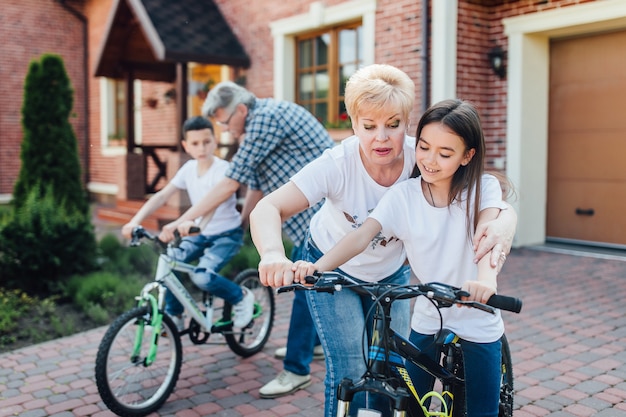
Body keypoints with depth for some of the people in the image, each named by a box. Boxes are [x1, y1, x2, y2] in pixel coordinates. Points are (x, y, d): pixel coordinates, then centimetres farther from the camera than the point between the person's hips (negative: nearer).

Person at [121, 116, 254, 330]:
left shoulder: (223, 169, -20)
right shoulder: (189, 168, -2)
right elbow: (161, 196, -5)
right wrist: (135, 220, -17)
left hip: (227, 234, -6)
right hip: (201, 233, 6)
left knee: (202, 276, -26)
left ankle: (241, 297, 1)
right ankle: (174, 316, 6)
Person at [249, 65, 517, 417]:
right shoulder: (338, 163, -31)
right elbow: (268, 209, -37)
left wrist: (504, 222, -53)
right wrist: (273, 255, -58)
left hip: (391, 273, 3)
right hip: (332, 271, -2)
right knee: (351, 373, -11)